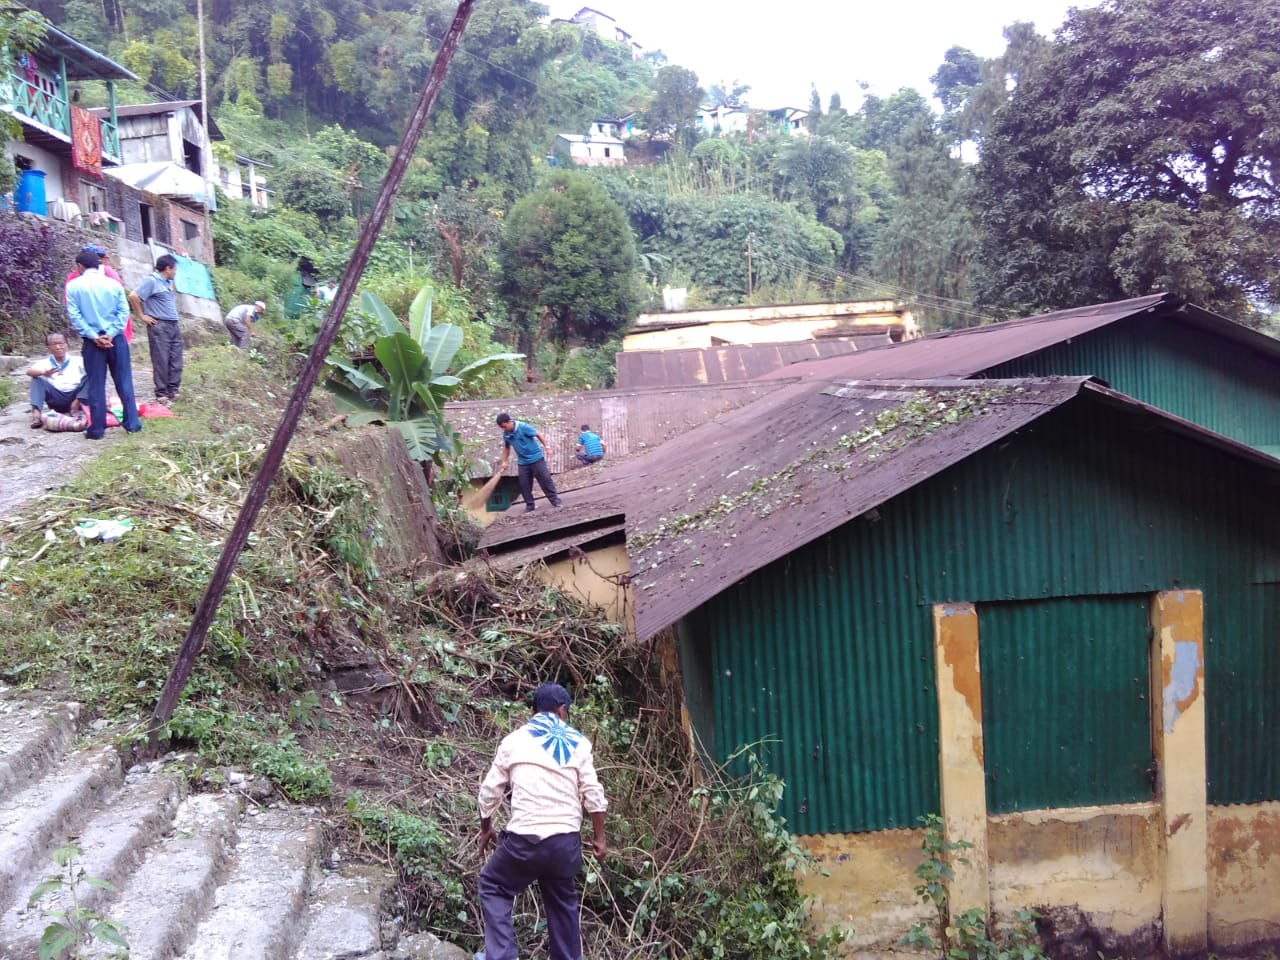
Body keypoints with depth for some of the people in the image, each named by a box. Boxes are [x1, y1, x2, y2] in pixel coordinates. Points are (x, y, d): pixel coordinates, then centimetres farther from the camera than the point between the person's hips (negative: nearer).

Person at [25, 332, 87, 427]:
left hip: (75, 396, -1)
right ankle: (36, 413, -33)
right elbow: (29, 372, -6)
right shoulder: (46, 363, 12)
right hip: (57, 400, 1)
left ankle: (77, 403, -32)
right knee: (37, 379, -15)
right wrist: (43, 372, -29)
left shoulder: (77, 360, 12)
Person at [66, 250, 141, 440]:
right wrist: (111, 334, -7)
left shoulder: (74, 286, -1)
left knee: (95, 385, 3)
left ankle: (97, 429, 6)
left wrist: (93, 336, -8)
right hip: (116, 338, 1)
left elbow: (74, 315, -7)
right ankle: (132, 423, 7)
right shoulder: (113, 283, 4)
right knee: (124, 381, 7)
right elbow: (124, 311, -2)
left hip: (92, 340, -1)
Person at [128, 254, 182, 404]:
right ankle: (161, 394, 1)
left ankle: (173, 391, 13)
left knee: (176, 362, 6)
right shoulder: (151, 281, -9)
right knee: (161, 362, -4)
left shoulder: (168, 282, 16)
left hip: (174, 325, 8)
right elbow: (133, 296, -17)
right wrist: (142, 316, -11)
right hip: (159, 326, -8)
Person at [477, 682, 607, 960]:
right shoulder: (578, 743, 6)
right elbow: (594, 794, 2)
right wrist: (599, 837, 11)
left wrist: (485, 829, 23)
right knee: (563, 903, 20)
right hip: (566, 840, 2)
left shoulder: (514, 740, 5)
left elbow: (490, 790, 8)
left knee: (492, 885, 20)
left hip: (524, 839, -2)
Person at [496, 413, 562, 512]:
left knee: (545, 479, -3)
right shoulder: (506, 435, -2)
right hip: (522, 462, 5)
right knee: (524, 485, 4)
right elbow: (506, 448, 14)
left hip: (536, 458, -5)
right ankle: (529, 505, 14)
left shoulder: (523, 427, -19)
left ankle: (555, 499, 6)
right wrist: (504, 461, 9)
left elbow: (538, 435, -13)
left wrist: (547, 447, -14)